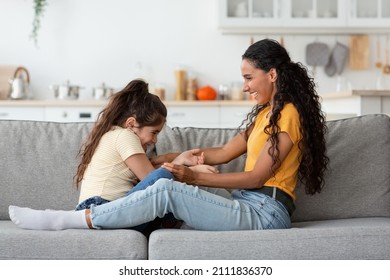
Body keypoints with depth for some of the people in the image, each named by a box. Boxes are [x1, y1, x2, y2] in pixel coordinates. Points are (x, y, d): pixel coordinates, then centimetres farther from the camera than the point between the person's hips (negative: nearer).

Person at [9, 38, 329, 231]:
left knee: (168, 189, -23)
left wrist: (194, 177, -14)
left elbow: (257, 177, -14)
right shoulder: (264, 113, 22)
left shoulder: (288, 114, -9)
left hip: (264, 212, -9)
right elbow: (224, 152, 22)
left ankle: (64, 221, -23)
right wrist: (169, 158, 17)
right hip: (247, 204, 9)